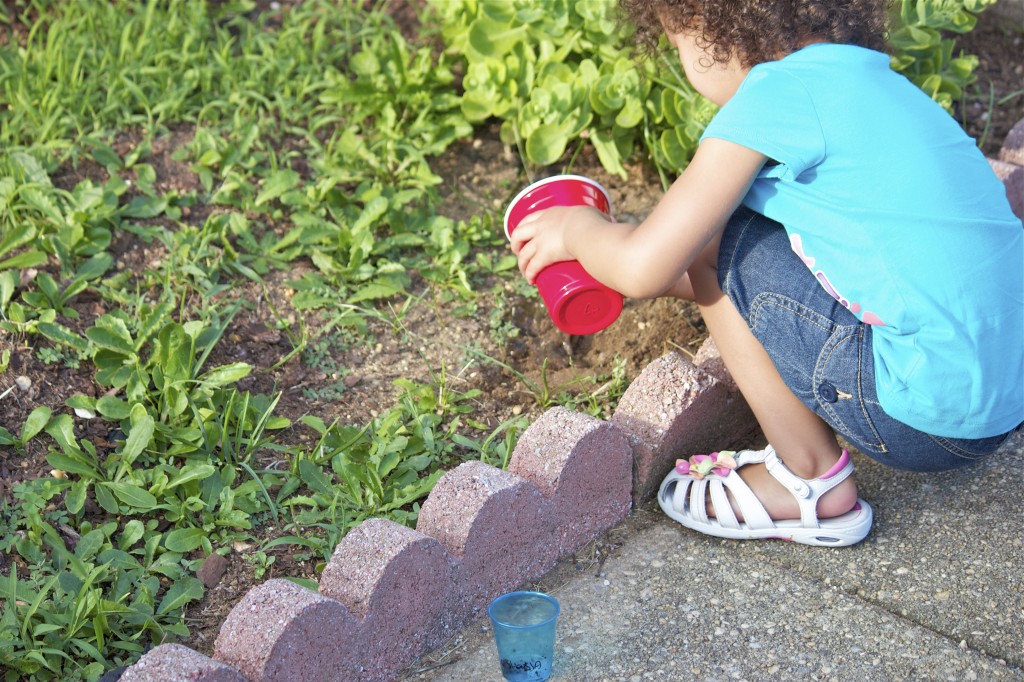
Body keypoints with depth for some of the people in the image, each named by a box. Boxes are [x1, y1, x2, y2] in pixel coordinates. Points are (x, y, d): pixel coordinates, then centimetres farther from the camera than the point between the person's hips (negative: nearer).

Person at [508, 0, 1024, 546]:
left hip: (931, 413, -9)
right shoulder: (870, 77, 14)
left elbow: (643, 269, -10)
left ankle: (811, 480, 8)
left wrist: (576, 228, 10)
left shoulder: (779, 91, -11)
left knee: (714, 245, -1)